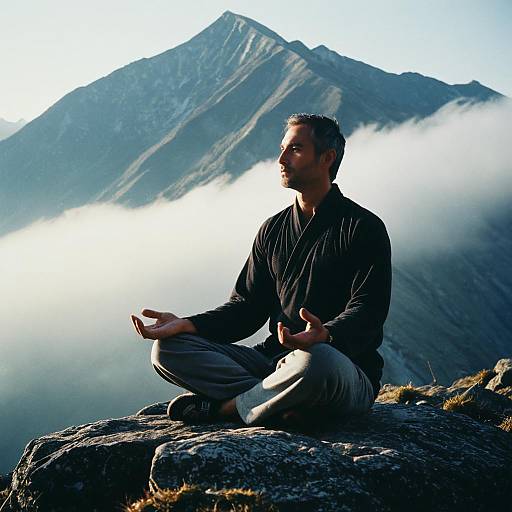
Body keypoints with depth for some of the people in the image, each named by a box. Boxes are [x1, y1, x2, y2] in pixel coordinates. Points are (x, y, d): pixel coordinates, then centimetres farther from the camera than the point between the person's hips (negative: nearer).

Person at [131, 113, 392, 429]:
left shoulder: (363, 228, -3)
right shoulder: (273, 230, 16)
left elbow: (367, 312, -13)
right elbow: (247, 307, 14)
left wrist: (324, 335, -36)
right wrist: (186, 325, -4)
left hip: (347, 372, -6)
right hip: (276, 360, 6)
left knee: (315, 360, -43)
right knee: (168, 349, -8)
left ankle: (223, 407, -16)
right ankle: (284, 406, -22)